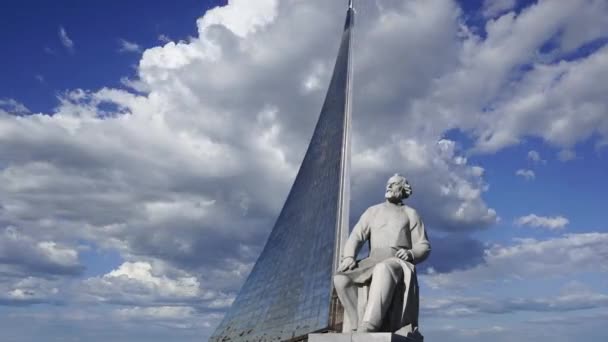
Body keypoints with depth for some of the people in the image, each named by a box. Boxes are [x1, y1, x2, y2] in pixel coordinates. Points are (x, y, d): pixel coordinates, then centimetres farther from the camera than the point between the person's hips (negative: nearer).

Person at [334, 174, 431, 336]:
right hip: (373, 263, 4)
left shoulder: (410, 214, 15)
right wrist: (348, 257, -11)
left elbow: (424, 247, 10)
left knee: (384, 271, -42)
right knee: (341, 278, -26)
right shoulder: (373, 211, 22)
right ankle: (359, 326, -31)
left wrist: (410, 254, -13)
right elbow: (356, 236, 9)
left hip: (399, 265, -3)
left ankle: (366, 330, -50)